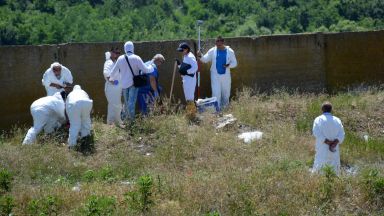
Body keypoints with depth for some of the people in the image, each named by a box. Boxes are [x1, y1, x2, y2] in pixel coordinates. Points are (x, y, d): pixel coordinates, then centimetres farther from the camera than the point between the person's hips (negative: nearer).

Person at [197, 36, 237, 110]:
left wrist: (229, 65, -18)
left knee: (226, 93, 12)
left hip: (226, 76, 1)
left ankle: (225, 108, 28)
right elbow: (205, 59, -4)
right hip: (215, 76, -1)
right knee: (216, 94, -7)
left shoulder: (230, 51, -1)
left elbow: (234, 63, 4)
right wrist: (200, 56, -25)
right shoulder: (212, 51, -1)